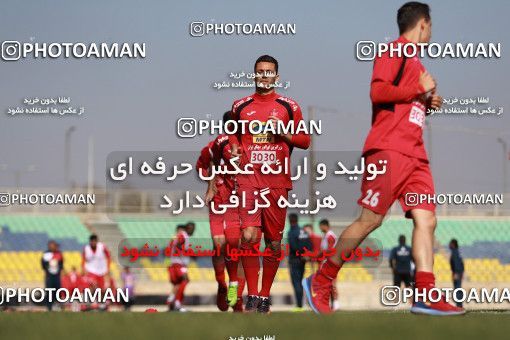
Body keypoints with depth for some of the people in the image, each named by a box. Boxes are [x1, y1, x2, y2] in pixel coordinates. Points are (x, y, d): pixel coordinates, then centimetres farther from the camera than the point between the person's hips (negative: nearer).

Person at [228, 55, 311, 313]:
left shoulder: (289, 107, 7)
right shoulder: (240, 107, 11)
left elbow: (305, 141, 10)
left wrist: (284, 133, -7)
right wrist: (234, 146, 6)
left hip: (277, 182, 0)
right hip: (248, 179, 0)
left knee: (274, 241, 5)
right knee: (249, 236, -16)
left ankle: (265, 296, 18)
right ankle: (252, 295, -8)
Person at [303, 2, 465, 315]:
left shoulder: (414, 62, 25)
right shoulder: (394, 52, -3)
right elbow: (378, 91, -17)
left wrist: (428, 103, 16)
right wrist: (420, 89, -11)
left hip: (415, 154, 9)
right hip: (389, 149, -9)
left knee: (426, 220, -5)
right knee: (371, 219, -10)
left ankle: (426, 296, -12)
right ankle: (320, 282, 2)